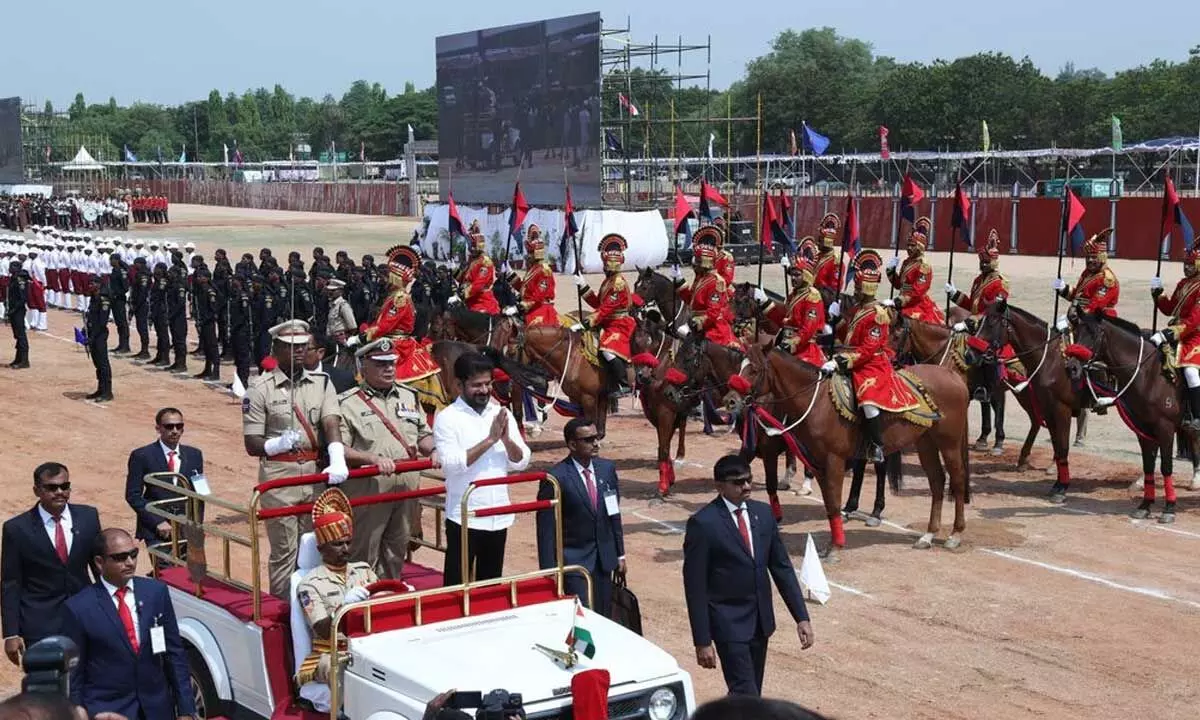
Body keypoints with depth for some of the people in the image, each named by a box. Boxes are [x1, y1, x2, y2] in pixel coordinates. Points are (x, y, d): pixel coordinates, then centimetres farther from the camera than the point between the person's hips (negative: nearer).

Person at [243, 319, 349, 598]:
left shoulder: (321, 383, 7)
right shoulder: (260, 389, -2)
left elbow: (331, 424, -7)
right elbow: (251, 444, -3)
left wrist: (338, 461, -25)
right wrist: (277, 444, -24)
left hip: (316, 472, 3)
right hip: (279, 475, -3)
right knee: (284, 550, 1)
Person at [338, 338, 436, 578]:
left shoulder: (409, 397, 15)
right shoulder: (348, 403, -5)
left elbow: (424, 436, 20)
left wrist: (434, 450, -2)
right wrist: (373, 458, -24)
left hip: (406, 490, 6)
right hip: (367, 492, -6)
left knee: (397, 550, 15)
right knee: (363, 553, 0)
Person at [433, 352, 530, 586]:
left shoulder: (502, 415, 8)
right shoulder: (447, 417, -7)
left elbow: (521, 462, 5)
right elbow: (452, 463, -19)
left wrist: (506, 439, -14)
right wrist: (490, 440, -19)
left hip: (498, 516, 5)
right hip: (464, 518, -5)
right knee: (457, 584, -1)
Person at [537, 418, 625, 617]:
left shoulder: (607, 468, 3)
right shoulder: (556, 479, -15)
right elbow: (546, 530, -12)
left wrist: (620, 554, 12)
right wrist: (549, 572, -12)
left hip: (604, 559, 6)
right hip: (574, 559, -5)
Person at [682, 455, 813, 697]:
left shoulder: (763, 513, 5)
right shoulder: (703, 523, -14)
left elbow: (782, 567, 9)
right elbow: (695, 586, -12)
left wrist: (802, 617, 3)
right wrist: (702, 641, -14)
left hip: (761, 619, 6)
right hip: (729, 622, -6)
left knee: (752, 694, 13)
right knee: (746, 695, -12)